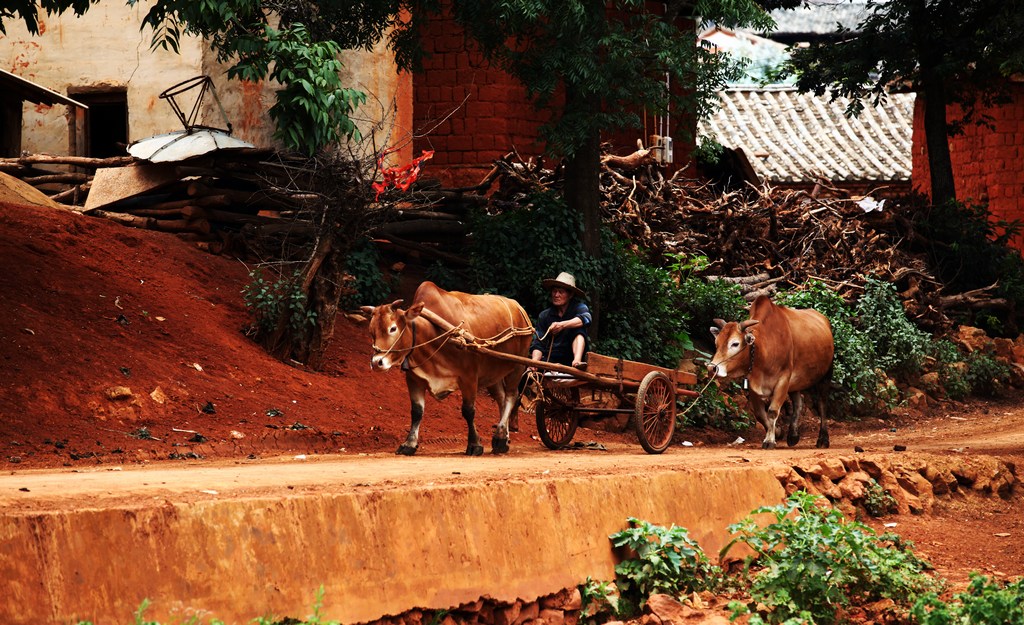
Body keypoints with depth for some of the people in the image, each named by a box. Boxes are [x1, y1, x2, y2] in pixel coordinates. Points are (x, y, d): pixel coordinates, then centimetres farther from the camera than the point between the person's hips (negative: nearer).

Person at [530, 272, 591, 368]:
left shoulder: (578, 307, 0)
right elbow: (538, 344, 0)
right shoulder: (544, 315, 6)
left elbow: (585, 319, -24)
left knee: (578, 329, -26)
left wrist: (562, 325, -40)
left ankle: (577, 361, -44)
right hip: (550, 359, 2)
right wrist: (535, 361, -22)